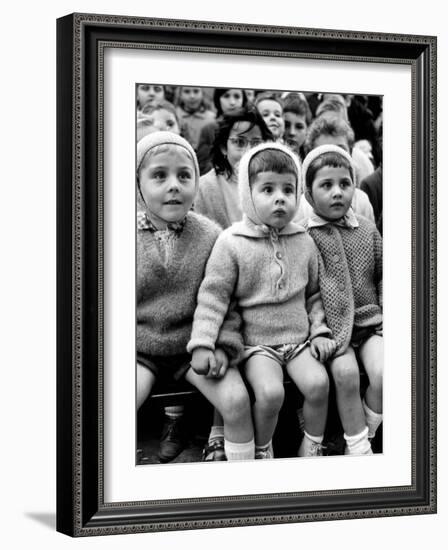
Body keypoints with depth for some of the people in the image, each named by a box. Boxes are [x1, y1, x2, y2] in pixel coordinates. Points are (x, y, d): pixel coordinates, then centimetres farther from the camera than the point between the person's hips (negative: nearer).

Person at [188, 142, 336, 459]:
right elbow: (213, 296, -7)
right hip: (257, 343, -3)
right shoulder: (232, 243, -7)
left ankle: (312, 447, 3)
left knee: (318, 382, -21)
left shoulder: (303, 242, 6)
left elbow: (314, 293, 16)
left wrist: (320, 331, 5)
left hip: (299, 339, 3)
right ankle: (262, 451, 0)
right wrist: (202, 343, -14)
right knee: (270, 392, -27)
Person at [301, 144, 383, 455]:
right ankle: (358, 447, -10)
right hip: (331, 326, -3)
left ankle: (364, 434, 4)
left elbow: (382, 275, 16)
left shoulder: (367, 230, 8)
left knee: (383, 372, -20)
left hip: (369, 321, 3)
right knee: (346, 372, -26)